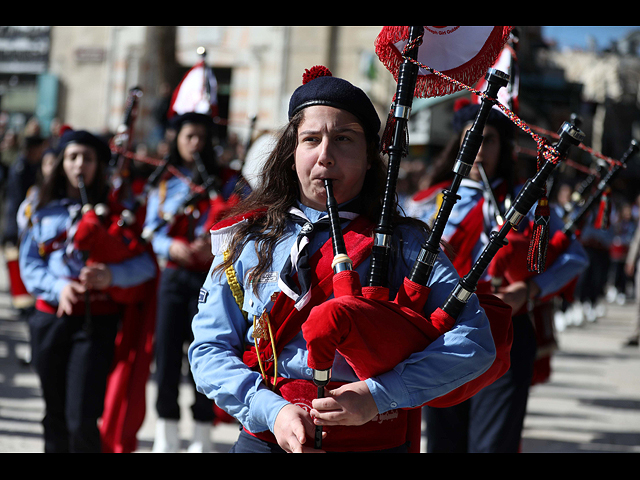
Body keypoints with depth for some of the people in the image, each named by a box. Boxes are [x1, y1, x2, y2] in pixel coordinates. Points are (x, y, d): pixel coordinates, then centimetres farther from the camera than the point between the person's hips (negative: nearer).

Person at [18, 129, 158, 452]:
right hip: (50, 319, 3)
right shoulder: (44, 211, 11)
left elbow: (146, 264, -4)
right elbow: (29, 264, 4)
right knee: (55, 417, 13)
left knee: (81, 419, -12)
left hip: (97, 320, -3)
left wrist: (111, 274, -24)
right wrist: (58, 286, -15)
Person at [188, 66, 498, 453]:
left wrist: (378, 395, -22)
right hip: (265, 440, 1)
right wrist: (271, 410, -16)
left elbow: (474, 339, -12)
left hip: (374, 443, -1)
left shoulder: (403, 243, -3)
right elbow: (210, 348, 0)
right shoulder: (246, 240, 3)